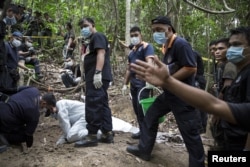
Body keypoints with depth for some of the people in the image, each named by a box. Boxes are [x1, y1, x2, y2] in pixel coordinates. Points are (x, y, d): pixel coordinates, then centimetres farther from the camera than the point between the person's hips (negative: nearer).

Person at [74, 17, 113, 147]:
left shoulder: (98, 36, -3)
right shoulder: (93, 39, 27)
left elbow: (101, 53, -18)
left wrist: (98, 73, -28)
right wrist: (87, 78, 24)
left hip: (97, 77, -11)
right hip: (94, 78, 11)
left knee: (92, 106, -12)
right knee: (102, 105, 8)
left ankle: (92, 136, -9)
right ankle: (107, 134, 12)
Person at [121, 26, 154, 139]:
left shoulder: (147, 47, -4)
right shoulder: (132, 51, 20)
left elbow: (149, 62, -21)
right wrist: (125, 84, 18)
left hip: (143, 80, -8)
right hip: (133, 81, 8)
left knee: (141, 107, -12)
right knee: (136, 108, 9)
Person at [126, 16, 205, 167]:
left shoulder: (181, 44, -18)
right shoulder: (168, 46, 12)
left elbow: (191, 68, -26)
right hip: (169, 93, 10)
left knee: (190, 132, -1)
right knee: (151, 116, 16)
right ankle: (144, 150, 30)